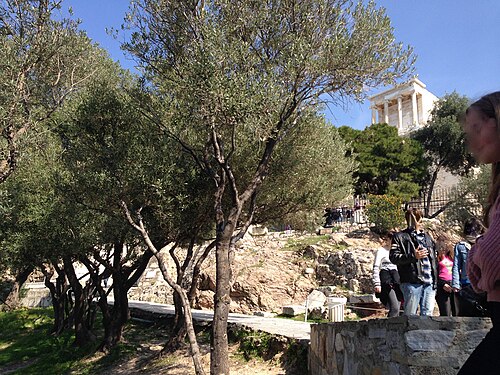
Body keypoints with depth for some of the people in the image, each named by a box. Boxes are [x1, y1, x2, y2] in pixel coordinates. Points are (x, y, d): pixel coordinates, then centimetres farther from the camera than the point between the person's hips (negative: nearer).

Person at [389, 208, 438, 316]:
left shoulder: (427, 237, 21)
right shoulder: (400, 237, 2)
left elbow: (435, 259, 23)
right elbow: (393, 257, -8)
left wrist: (435, 280, 14)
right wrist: (413, 256, -19)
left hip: (429, 283, 6)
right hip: (412, 282, -5)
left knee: (427, 313, 6)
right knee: (410, 314, 0)